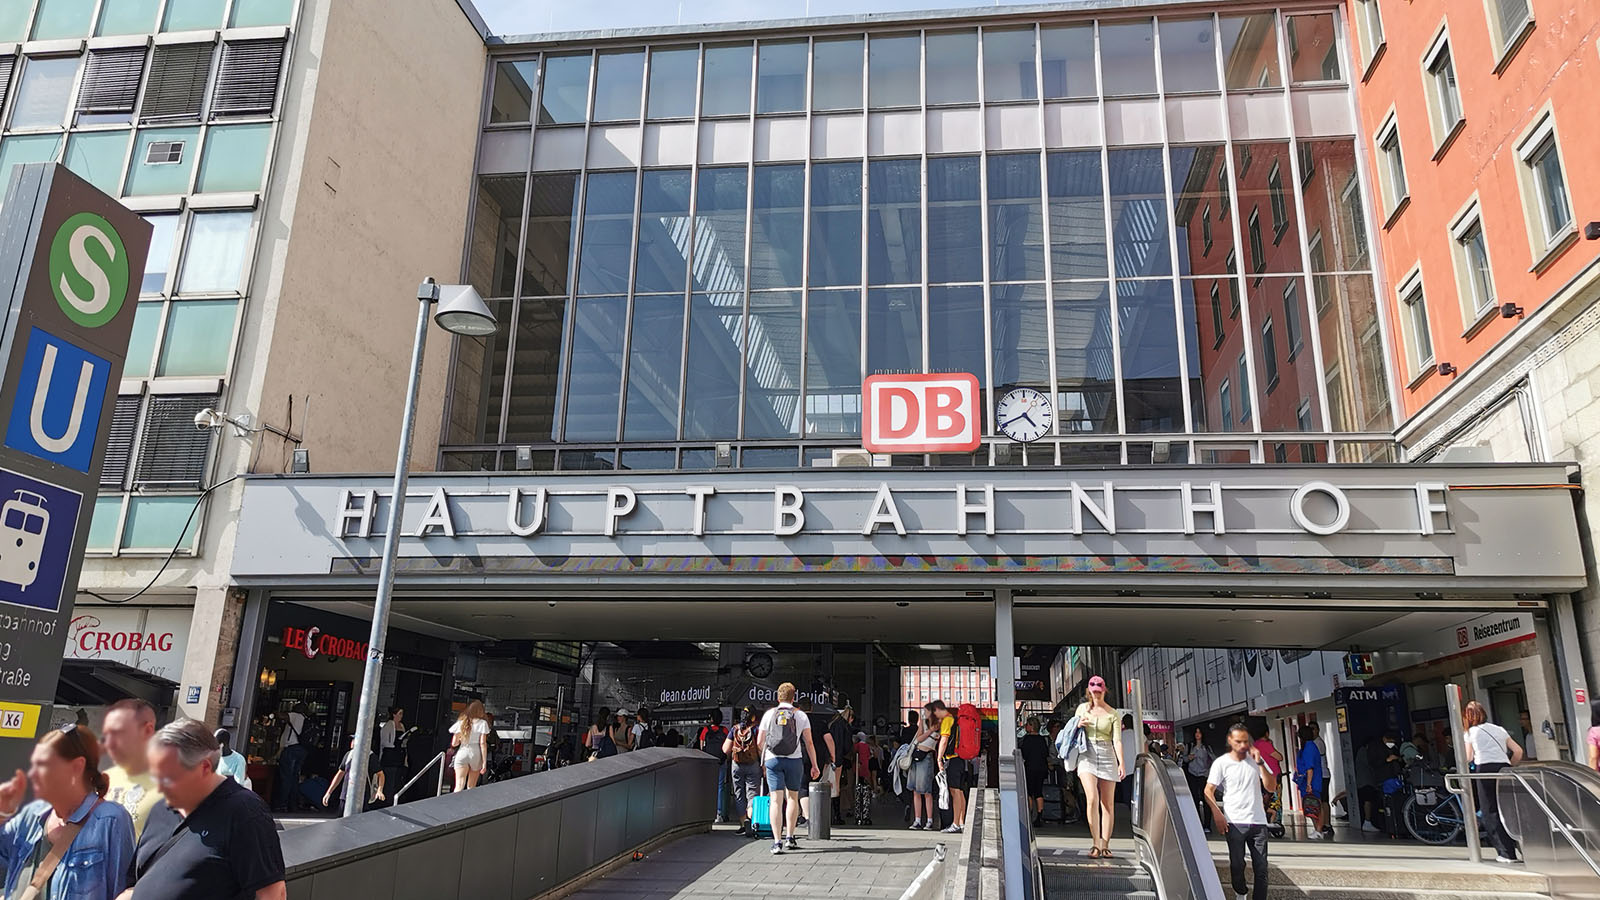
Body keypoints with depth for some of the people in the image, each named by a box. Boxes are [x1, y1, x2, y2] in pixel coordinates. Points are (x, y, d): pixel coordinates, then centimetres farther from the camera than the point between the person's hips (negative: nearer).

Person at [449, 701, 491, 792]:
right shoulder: (482, 723, -1)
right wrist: (484, 762, -4)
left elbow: (454, 743, 8)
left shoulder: (461, 722, 6)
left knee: (459, 785, -6)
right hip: (476, 754, -1)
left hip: (462, 753, 1)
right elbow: (482, 743, -6)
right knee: (471, 787, 12)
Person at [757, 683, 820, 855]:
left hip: (772, 759, 0)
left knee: (776, 800, -1)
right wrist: (814, 765, 7)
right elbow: (809, 742, 3)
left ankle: (777, 841, -7)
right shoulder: (800, 716, 5)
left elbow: (760, 741, 5)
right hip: (794, 759, 0)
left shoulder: (769, 714, 6)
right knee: (792, 797, 15)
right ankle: (789, 838, 15)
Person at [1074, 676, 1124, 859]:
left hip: (1107, 756, 0)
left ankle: (1105, 845, 8)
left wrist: (1122, 762, -18)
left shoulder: (1113, 714, 4)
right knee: (1092, 798, -16)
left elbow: (1117, 740, -5)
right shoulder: (1082, 708, 10)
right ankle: (1096, 843, -12)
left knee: (1108, 803, 0)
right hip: (1087, 755, 0)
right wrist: (1078, 725, -3)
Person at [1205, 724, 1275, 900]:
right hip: (1234, 822, -2)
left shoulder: (1256, 760, 7)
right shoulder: (1221, 763, -2)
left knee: (1261, 867, 0)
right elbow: (1208, 791, -2)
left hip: (1258, 821, 2)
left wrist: (1260, 763, -10)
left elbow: (1271, 787, 0)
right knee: (1237, 865, 6)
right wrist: (1217, 814, -16)